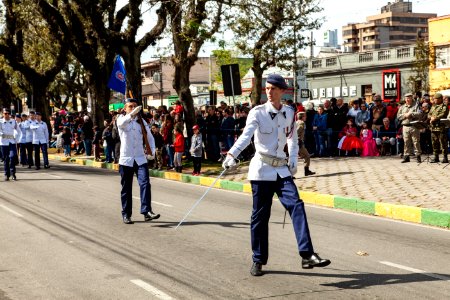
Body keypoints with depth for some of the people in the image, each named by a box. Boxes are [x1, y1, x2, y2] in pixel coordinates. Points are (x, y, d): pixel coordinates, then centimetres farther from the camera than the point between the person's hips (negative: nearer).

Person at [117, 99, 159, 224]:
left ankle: (147, 211, -19)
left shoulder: (142, 122, 10)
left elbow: (150, 137, 18)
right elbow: (121, 123, -26)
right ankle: (126, 214, 16)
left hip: (141, 159, 2)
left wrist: (152, 150, -1)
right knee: (126, 188, 6)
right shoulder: (121, 119, 0)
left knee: (145, 183, -15)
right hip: (126, 159, -2)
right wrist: (132, 114, -44)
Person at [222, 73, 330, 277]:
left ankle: (307, 255, -21)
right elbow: (246, 136, -20)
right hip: (261, 168, -3)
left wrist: (293, 162, 4)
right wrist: (231, 155, -35)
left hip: (282, 170, 3)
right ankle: (258, 260, 17)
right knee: (260, 215, 3)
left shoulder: (289, 113, 7)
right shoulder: (258, 112, -5)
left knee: (296, 206, -16)